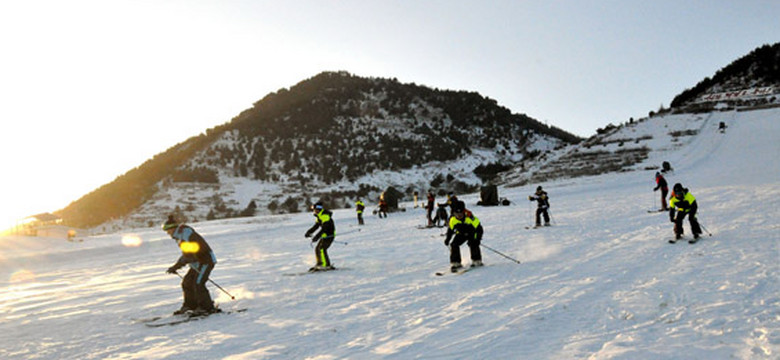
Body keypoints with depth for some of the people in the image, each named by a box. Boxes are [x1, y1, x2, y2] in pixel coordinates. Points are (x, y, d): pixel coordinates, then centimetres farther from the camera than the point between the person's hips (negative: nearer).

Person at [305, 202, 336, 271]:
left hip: (329, 235, -10)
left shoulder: (325, 216, -19)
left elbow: (324, 228, -26)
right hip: (325, 236, 10)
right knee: (317, 249, 11)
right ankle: (319, 264, 22)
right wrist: (309, 232, -2)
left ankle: (325, 265, -17)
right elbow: (316, 226, 13)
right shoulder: (319, 216, 13)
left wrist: (317, 237, -31)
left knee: (322, 249, -19)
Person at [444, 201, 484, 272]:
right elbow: (450, 229, 0)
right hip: (461, 234, 3)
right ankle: (455, 263, -6)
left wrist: (478, 239, -31)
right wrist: (448, 238, 0)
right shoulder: (452, 219, -21)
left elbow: (479, 228, -25)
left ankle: (477, 261, -10)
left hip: (472, 233, -3)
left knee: (473, 244, -29)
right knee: (454, 245, -15)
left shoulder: (470, 217, -34)